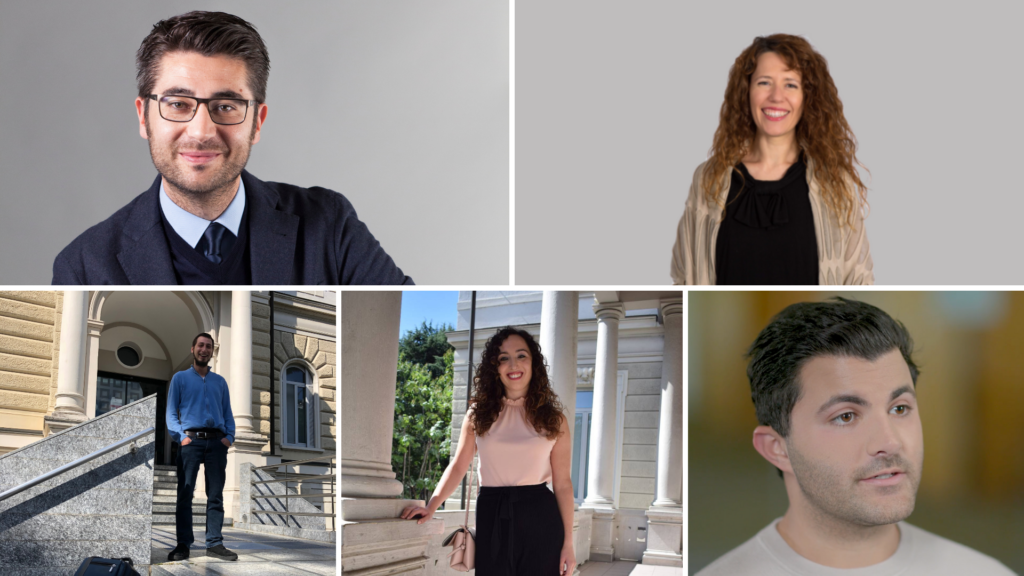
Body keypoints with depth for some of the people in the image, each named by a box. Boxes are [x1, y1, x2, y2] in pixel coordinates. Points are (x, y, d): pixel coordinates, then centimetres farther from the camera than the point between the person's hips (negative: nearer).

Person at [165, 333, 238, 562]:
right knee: (185, 493, -6)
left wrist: (229, 436, 0)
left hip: (216, 441, 2)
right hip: (191, 439, -2)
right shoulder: (180, 378, 13)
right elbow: (171, 412, 6)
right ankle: (183, 545, -4)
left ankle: (215, 543, -3)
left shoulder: (220, 381, 21)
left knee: (215, 494, -2)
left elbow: (228, 413, 17)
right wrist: (180, 437, -8)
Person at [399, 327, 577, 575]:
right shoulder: (479, 413, 8)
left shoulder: (552, 419, 4)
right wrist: (431, 506, -8)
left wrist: (568, 542, -2)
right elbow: (458, 466, 7)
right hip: (491, 519, 1)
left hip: (539, 520, -1)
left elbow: (563, 482, 2)